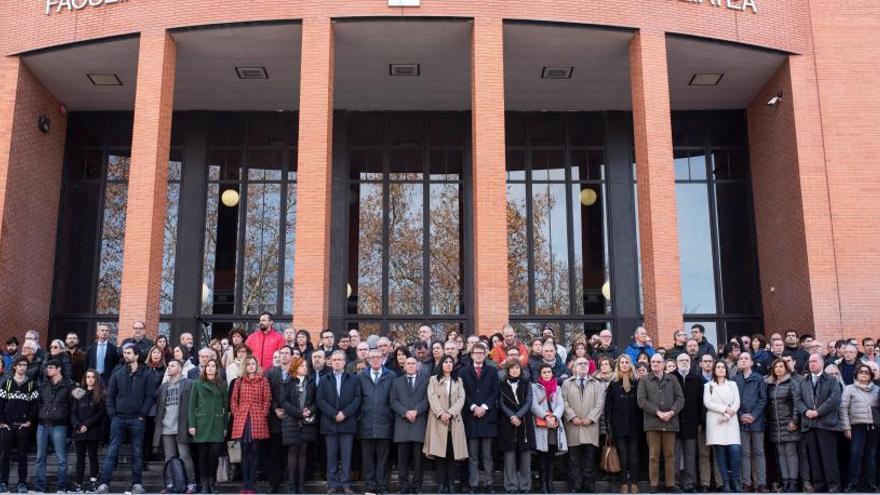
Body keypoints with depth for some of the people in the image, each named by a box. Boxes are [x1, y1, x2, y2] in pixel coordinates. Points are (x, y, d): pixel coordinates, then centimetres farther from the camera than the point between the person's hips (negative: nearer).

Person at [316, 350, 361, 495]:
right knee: (331, 456, 2)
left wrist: (345, 413, -11)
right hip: (329, 423, 1)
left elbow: (357, 399, 2)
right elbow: (320, 400, 2)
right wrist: (334, 414, -10)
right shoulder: (324, 380, 12)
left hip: (347, 423, -1)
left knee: (346, 455, -1)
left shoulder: (353, 379, 10)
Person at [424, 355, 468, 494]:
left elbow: (461, 399, 4)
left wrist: (450, 413, -11)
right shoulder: (433, 379, 11)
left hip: (454, 420, 2)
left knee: (452, 454, -2)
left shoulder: (458, 381, 17)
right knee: (439, 452, -6)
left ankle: (450, 484, 1)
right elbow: (432, 398, -2)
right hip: (438, 420, -2)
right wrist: (441, 414, -15)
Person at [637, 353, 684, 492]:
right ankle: (654, 484, 4)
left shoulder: (672, 380, 14)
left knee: (670, 455, 5)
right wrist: (658, 412, -11)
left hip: (670, 422, 2)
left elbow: (680, 398, 6)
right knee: (653, 455, 0)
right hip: (652, 422, -1)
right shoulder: (644, 381, 9)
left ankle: (670, 484, 10)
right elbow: (642, 401, -1)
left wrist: (672, 412, -10)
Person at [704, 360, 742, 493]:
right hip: (715, 421, -1)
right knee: (720, 452, -5)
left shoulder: (733, 385, 18)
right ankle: (726, 483, -1)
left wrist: (728, 415, -9)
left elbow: (737, 403, 6)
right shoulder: (708, 386, 12)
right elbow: (707, 403, -2)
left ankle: (735, 481, -3)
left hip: (731, 421, 1)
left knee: (735, 450, -13)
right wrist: (724, 409, -10)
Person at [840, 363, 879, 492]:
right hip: (857, 427, -3)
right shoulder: (849, 389, 4)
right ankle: (853, 483, -4)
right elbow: (843, 409, 0)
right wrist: (846, 427, -6)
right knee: (856, 455, -9)